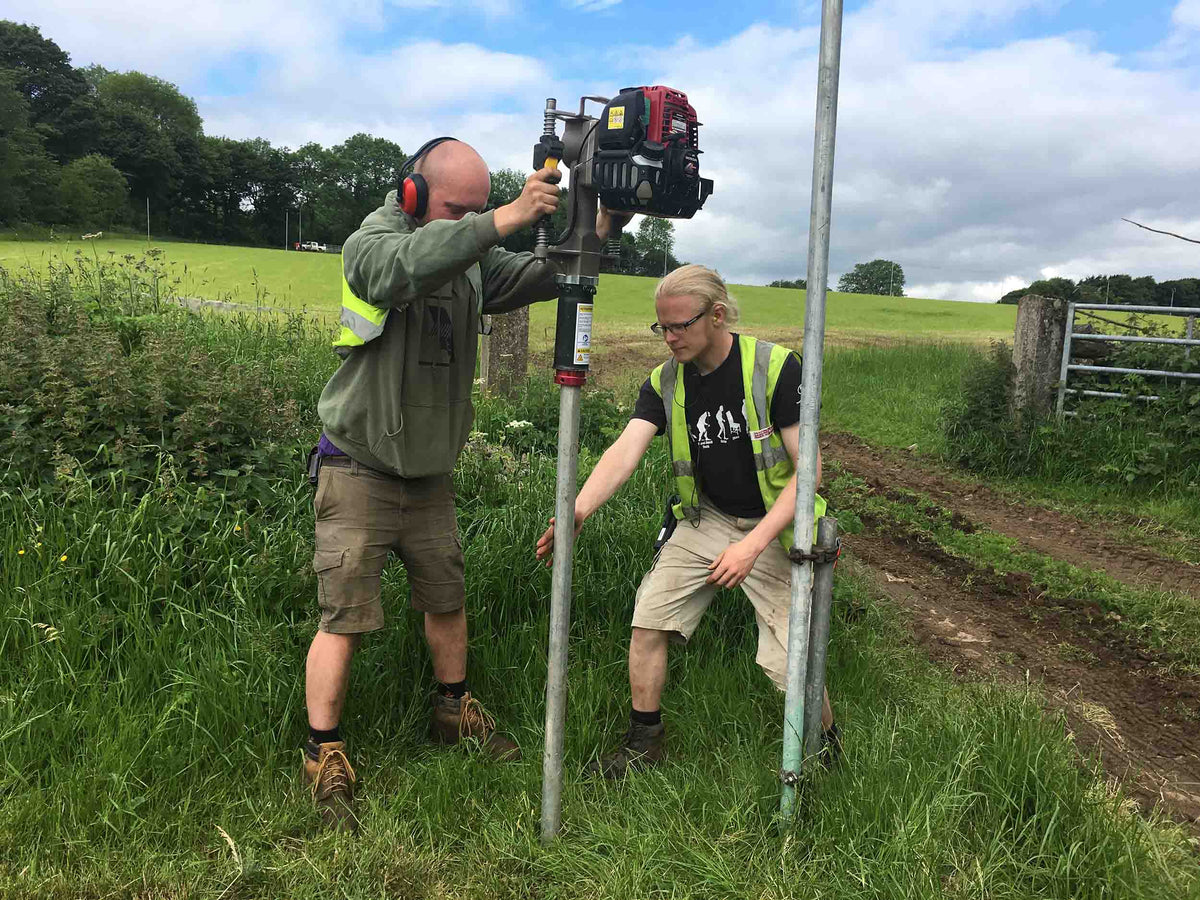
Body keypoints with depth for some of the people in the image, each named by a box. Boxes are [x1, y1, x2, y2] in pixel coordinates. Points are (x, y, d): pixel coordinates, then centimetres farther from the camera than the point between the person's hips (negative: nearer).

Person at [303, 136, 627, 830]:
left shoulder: (473, 259, 5)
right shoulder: (371, 245, -14)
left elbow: (541, 277, -1)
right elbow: (411, 265, -37)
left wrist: (595, 230, -17)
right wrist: (507, 220, -44)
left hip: (430, 473, 6)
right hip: (359, 471, -6)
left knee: (447, 599, 17)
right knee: (345, 617, -3)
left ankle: (455, 711, 37)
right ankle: (326, 758, 11)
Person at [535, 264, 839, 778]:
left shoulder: (775, 368, -20)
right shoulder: (666, 382, -6)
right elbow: (626, 450, -19)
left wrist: (753, 545, -28)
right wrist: (578, 510, -37)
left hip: (774, 527, -4)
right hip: (706, 520, 5)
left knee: (789, 663, -10)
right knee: (648, 618, -3)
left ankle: (825, 744, 22)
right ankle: (645, 740, 19)